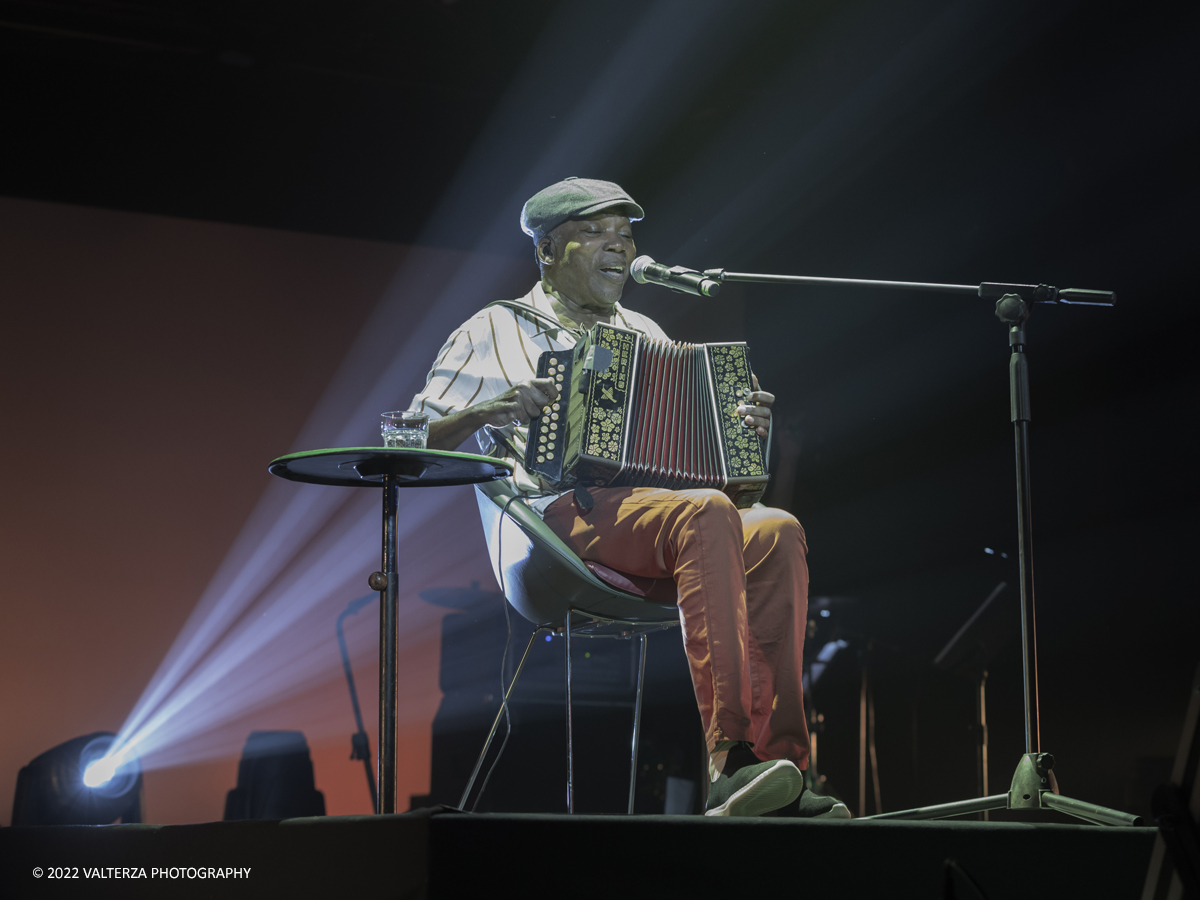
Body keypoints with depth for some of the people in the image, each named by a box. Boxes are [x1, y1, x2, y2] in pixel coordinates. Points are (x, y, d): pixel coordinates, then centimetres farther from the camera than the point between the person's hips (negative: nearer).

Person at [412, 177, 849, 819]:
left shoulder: (645, 333, 32)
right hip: (567, 514, -5)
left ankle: (777, 765, -34)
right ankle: (732, 759, -42)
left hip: (660, 499, 5)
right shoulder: (495, 331, 16)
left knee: (777, 532, -28)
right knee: (709, 514, -36)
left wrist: (747, 426, 8)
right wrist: (486, 412, -11)